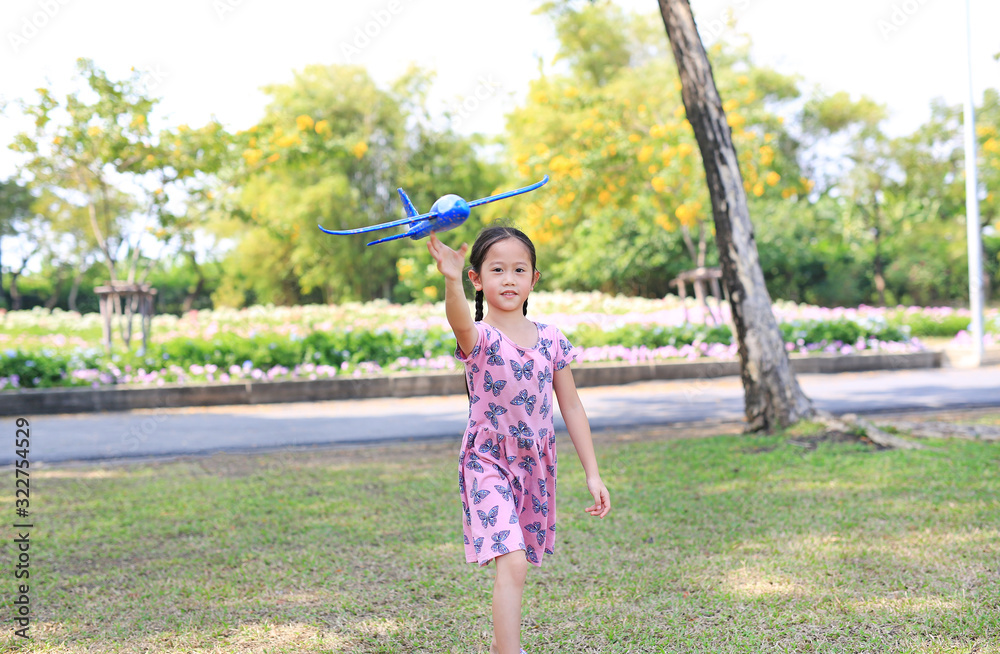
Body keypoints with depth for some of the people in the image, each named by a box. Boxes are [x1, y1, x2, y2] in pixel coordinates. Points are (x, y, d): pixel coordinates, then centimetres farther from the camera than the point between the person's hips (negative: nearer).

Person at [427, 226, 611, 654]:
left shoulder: (551, 340, 2)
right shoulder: (478, 339, -11)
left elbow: (571, 408, 7)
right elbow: (459, 320, -37)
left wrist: (592, 474, 6)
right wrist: (451, 281, -58)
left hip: (536, 464, 5)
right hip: (488, 462, -5)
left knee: (516, 562, 16)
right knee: (512, 562, -19)